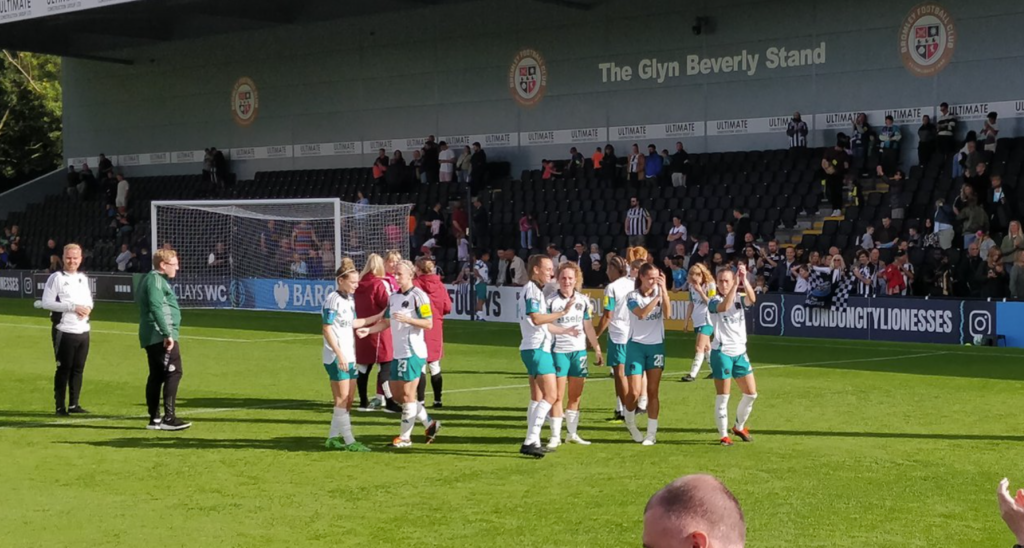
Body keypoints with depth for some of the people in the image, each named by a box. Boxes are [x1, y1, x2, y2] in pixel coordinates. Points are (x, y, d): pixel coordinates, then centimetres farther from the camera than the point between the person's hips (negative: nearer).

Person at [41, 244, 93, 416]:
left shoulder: (83, 278, 14)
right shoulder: (56, 278, -7)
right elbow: (46, 303, -13)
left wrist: (88, 308, -1)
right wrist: (72, 307, -18)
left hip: (83, 330, 6)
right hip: (64, 331, -6)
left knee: (78, 369, 9)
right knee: (63, 369, -2)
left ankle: (74, 405, 17)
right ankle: (60, 407, 4)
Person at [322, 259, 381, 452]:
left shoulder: (350, 299, 13)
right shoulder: (333, 299, -13)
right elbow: (327, 329, -15)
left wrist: (378, 316, 17)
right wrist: (339, 354, -21)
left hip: (349, 356, 9)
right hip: (336, 357, -9)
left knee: (346, 401, 10)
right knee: (342, 399, -6)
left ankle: (333, 438, 18)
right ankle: (348, 441, -5)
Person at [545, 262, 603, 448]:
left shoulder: (583, 301, 8)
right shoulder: (551, 301, -4)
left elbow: (588, 327, 14)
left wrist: (597, 350, 13)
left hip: (579, 351, 4)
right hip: (558, 351, -4)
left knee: (576, 396, 9)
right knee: (557, 396, -3)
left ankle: (572, 433, 20)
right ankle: (555, 436, 3)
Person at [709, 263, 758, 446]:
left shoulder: (739, 298, 5)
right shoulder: (714, 301, -6)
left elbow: (752, 299, -17)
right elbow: (724, 307, -30)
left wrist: (744, 280, -30)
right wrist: (736, 284, -35)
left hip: (740, 352, 5)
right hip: (722, 353, -5)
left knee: (751, 393, 9)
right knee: (723, 396, -3)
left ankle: (739, 427, 29)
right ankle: (723, 435, 6)